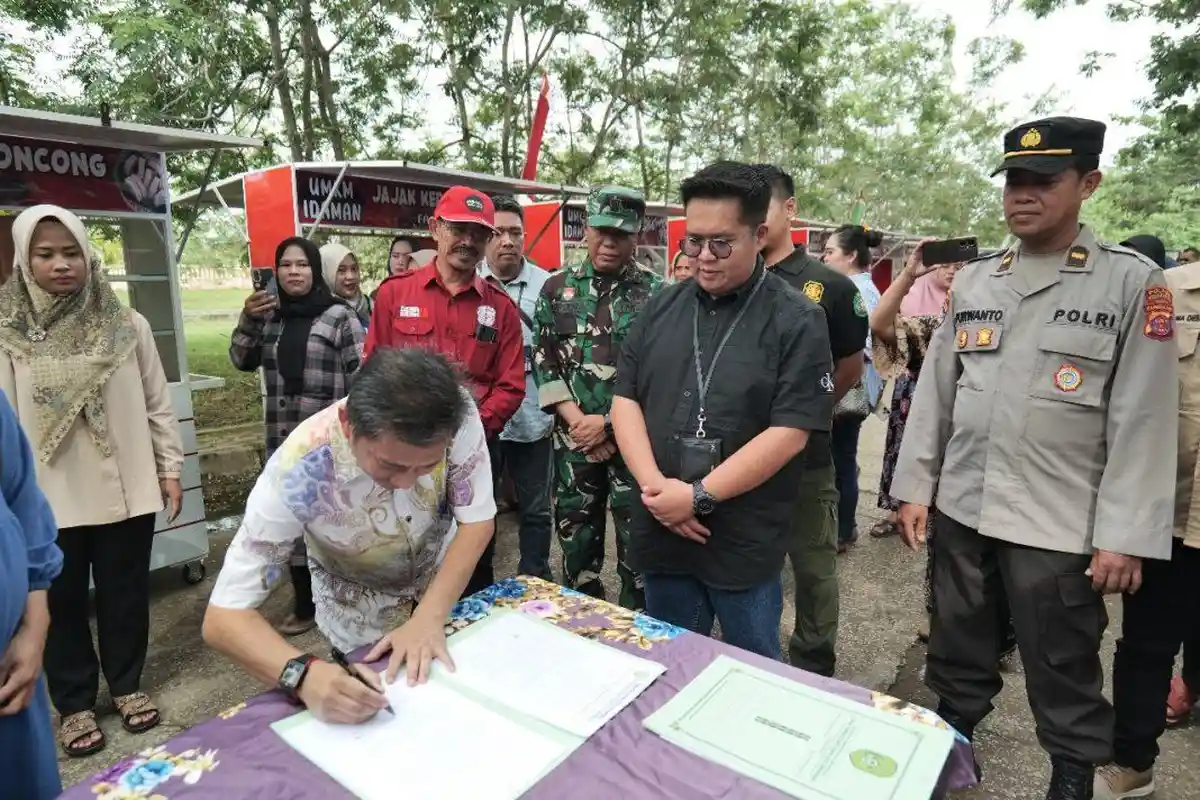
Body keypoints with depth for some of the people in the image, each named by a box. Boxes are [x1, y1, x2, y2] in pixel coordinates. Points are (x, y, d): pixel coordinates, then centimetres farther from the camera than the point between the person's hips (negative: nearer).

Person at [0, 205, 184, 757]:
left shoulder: (127, 325, -2)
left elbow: (157, 405, 3)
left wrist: (169, 469, 4)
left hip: (125, 488, 1)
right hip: (48, 497, 0)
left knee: (125, 594, 14)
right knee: (62, 601, 13)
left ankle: (126, 685, 34)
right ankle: (74, 704, 32)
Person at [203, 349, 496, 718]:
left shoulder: (455, 414, -35)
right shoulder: (299, 473, -39)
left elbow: (477, 521, -22)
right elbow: (223, 617, -33)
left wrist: (430, 616, -35)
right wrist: (303, 673, -51)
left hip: (444, 568, 2)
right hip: (356, 594, -2)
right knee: (365, 705, 16)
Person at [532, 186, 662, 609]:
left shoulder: (655, 293, -4)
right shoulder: (558, 287, 4)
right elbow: (544, 360, 2)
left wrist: (607, 423, -12)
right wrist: (576, 420, -8)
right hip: (574, 437, 3)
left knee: (636, 539, 6)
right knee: (576, 538, 14)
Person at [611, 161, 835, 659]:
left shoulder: (797, 321, -8)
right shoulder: (661, 309, 5)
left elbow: (789, 432, -14)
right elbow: (625, 399, 3)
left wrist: (700, 496, -17)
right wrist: (654, 485, -12)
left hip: (746, 543, -3)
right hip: (662, 531, 4)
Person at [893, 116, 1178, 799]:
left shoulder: (1132, 283, -4)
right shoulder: (972, 282, 7)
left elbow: (1143, 420, -8)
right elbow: (935, 391, 7)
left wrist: (1124, 536, -11)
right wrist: (915, 486, 5)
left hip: (1060, 526, -3)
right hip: (962, 511, 4)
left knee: (1064, 675, 12)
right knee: (959, 654, 20)